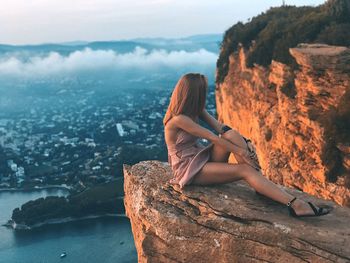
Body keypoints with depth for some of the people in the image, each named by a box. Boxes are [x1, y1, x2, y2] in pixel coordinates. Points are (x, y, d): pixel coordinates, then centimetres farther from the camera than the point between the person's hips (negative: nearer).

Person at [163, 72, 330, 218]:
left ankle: (261, 186, -20)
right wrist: (240, 151, -17)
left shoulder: (196, 110, 5)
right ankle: (293, 204, -29)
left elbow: (220, 128, -6)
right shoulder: (178, 119, -21)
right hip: (188, 170, -8)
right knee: (244, 170, -23)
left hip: (202, 158, 8)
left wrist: (245, 142, -20)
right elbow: (211, 137, -21)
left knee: (232, 135, -18)